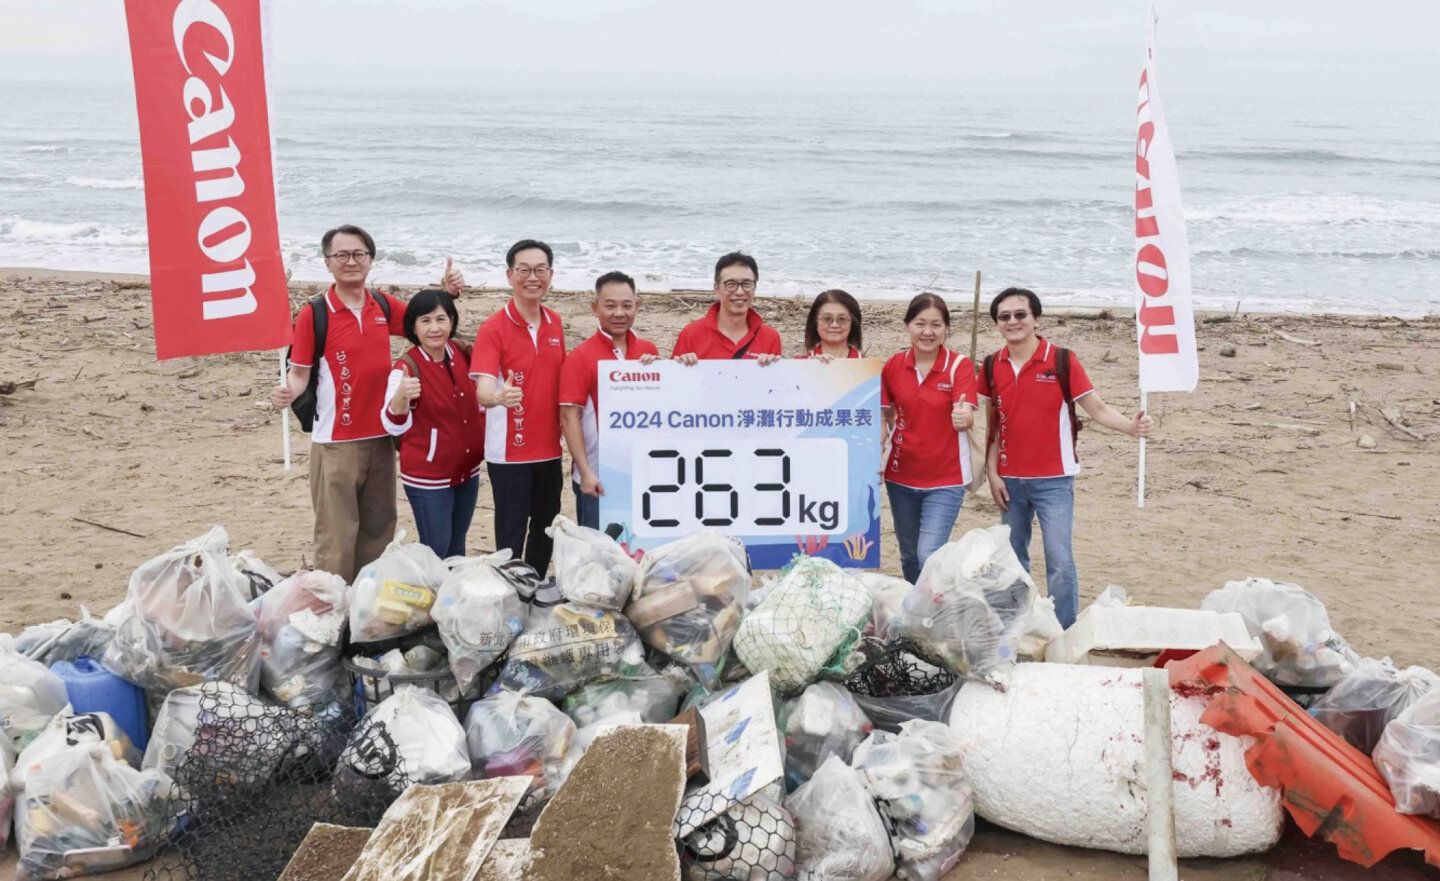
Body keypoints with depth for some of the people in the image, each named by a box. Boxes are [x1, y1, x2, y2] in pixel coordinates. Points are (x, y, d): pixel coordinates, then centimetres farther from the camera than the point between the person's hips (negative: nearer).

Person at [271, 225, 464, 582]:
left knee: (378, 532, 15)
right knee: (336, 538, -5)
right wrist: (288, 392, -27)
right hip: (336, 442, -5)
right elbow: (299, 371, -6)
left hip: (381, 437, 5)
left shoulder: (383, 306, 6)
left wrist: (448, 292, 5)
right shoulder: (314, 313, -7)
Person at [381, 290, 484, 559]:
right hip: (428, 477, -6)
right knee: (436, 550, -1)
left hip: (468, 470, 6)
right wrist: (400, 396, -48)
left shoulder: (463, 355, -1)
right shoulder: (406, 367, -18)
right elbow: (394, 427, -29)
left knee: (457, 547, 18)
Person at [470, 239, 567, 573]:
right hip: (510, 451, -6)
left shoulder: (555, 323, 5)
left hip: (549, 448, 6)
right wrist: (499, 397, -47)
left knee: (547, 528, 17)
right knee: (511, 533, 0)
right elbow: (483, 389, -26)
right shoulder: (493, 328, -14)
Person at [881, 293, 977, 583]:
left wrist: (963, 418, -46)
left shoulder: (960, 366, -11)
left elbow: (966, 419, -23)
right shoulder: (893, 366, -2)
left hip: (945, 480, -4)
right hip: (901, 477, 4)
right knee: (909, 557, 16)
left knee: (929, 556, -14)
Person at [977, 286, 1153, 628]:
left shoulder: (1062, 361, -7)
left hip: (1053, 481, -4)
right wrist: (992, 473, 5)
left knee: (1059, 562, -10)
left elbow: (1098, 409, -6)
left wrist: (1131, 427, -23)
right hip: (1010, 481, 4)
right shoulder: (992, 366, 4)